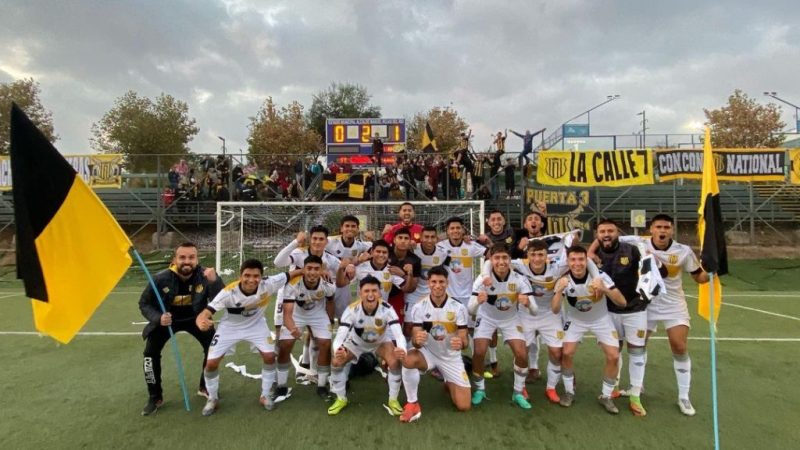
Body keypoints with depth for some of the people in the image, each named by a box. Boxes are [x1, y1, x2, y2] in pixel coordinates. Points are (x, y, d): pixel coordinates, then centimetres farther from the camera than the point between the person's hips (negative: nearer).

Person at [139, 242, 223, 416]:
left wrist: (214, 281, -52)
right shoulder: (161, 279, -27)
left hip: (195, 318, 0)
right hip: (166, 319, 0)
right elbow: (144, 304, -11)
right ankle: (155, 397, 14)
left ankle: (206, 387, 17)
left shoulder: (205, 275, -29)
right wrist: (158, 318, -31)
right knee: (151, 353, -8)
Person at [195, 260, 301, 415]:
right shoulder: (228, 292, -36)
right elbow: (203, 315, -39)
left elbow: (290, 274, -19)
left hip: (256, 325, 1)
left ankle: (265, 396, 15)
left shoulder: (268, 285, -32)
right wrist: (202, 323, -61)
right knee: (211, 363, -5)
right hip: (230, 327, -1)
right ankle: (213, 399, 23)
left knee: (269, 356, -9)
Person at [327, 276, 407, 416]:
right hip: (357, 342, 1)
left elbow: (399, 334, -42)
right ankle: (341, 399, 11)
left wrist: (402, 350, -66)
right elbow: (340, 336, -40)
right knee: (336, 362, -16)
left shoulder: (387, 309, -35)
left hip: (381, 341, -1)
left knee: (395, 362, -24)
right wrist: (338, 351, -64)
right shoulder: (352, 310, -35)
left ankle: (393, 400, 1)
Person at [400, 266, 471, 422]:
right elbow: (415, 341, -15)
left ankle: (448, 384, 29)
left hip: (451, 357, 1)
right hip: (428, 354, -1)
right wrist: (417, 340, -40)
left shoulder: (459, 308, -14)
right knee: (408, 360, -35)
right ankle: (412, 404, -13)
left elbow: (464, 340, -12)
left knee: (463, 406, -5)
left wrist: (461, 343, -38)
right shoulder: (419, 307, -14)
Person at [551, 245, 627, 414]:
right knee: (566, 353, -13)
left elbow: (622, 302, -25)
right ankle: (569, 392, 11)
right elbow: (555, 310, -25)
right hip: (576, 320, 0)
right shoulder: (564, 280, -23)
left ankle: (606, 396, 14)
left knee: (613, 356, -8)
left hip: (601, 320, 0)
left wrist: (604, 289, -44)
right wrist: (559, 290, -43)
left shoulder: (600, 276, -26)